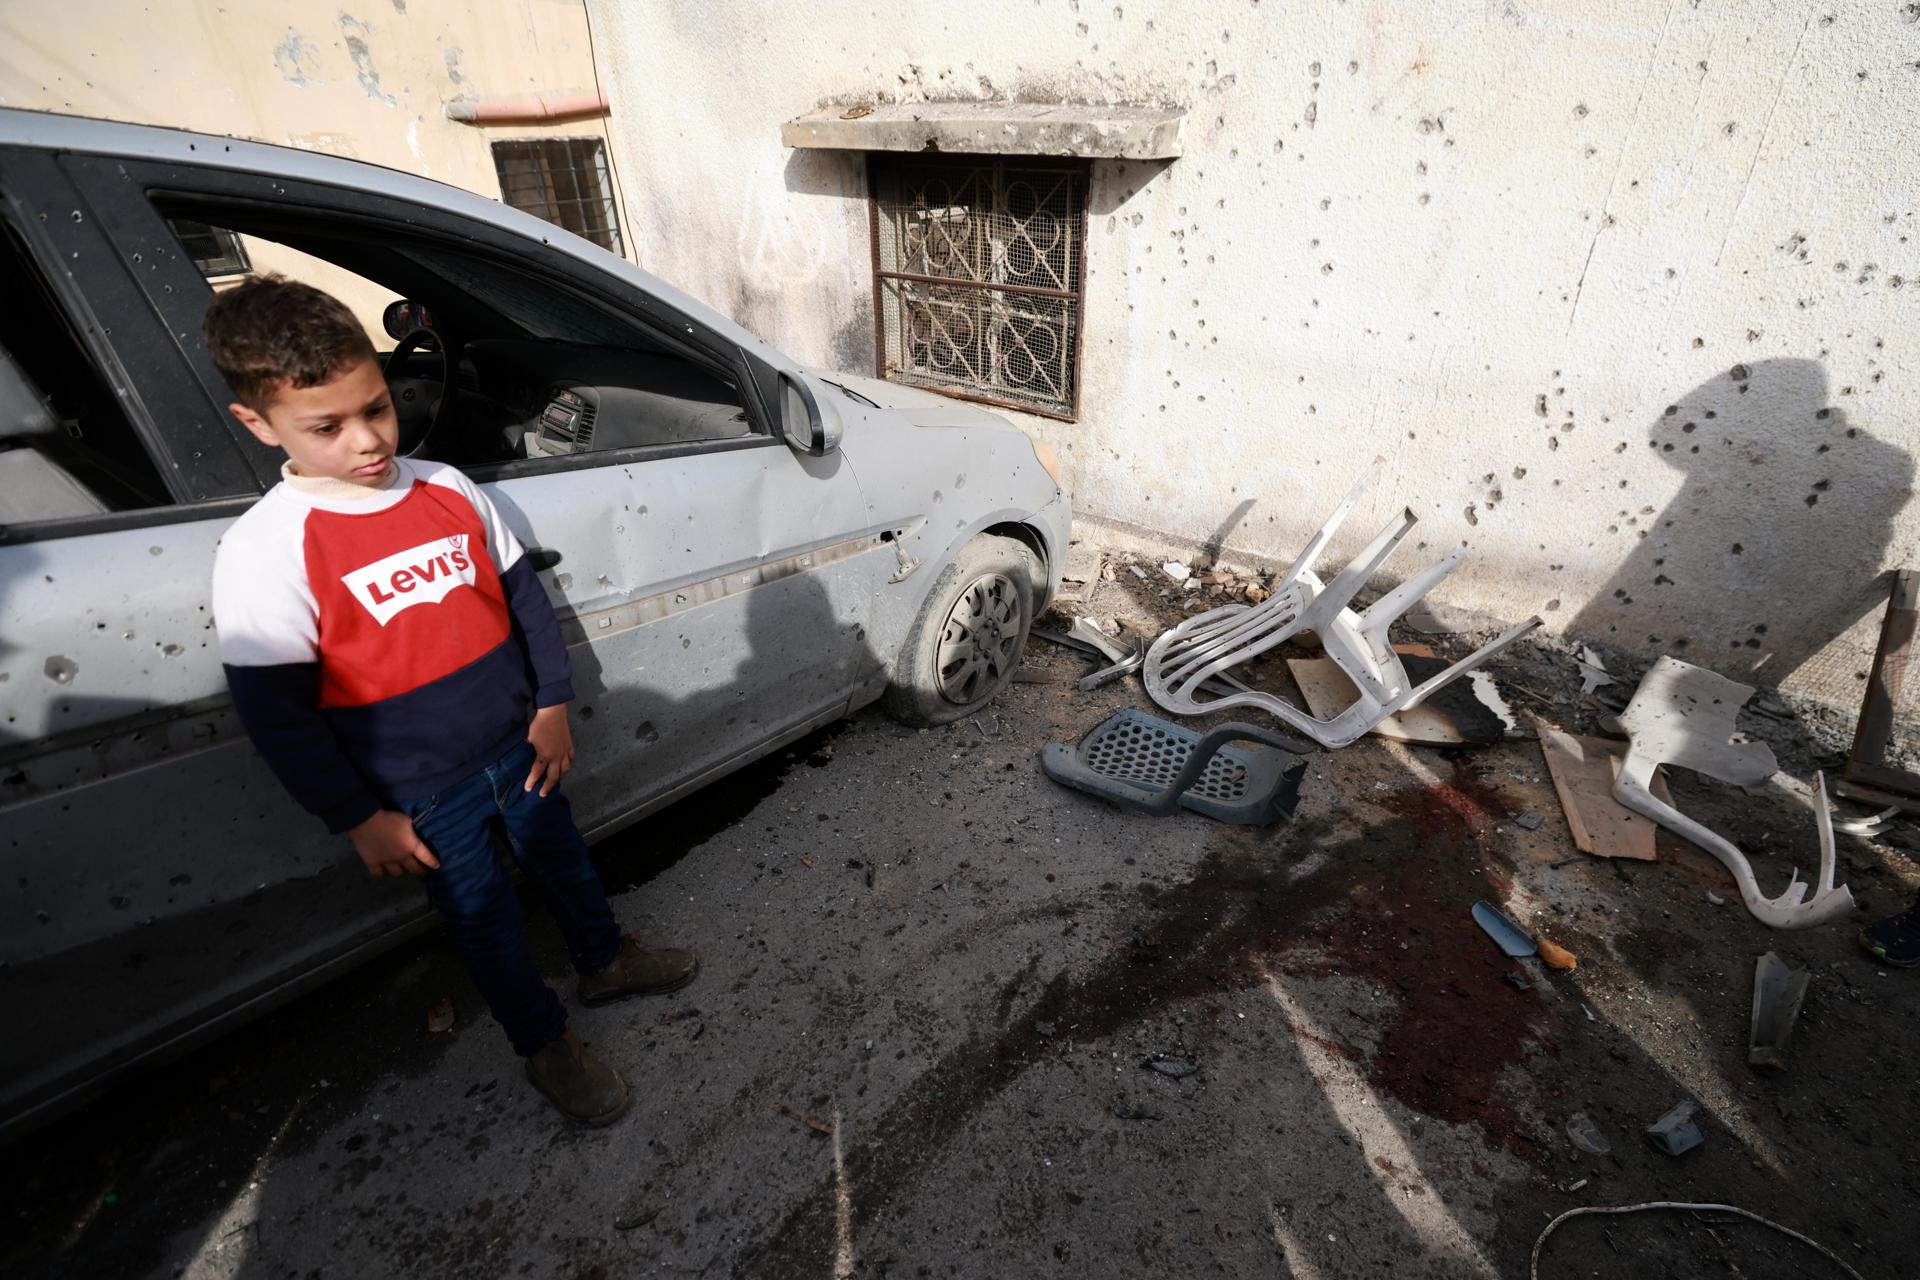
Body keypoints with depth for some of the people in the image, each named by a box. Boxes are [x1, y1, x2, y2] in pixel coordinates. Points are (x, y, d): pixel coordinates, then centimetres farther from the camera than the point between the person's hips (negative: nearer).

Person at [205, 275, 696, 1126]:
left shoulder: (447, 489, -5)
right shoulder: (263, 551, -18)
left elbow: (523, 595, 4)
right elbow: (273, 712, -13)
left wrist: (552, 704, 0)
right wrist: (359, 819, -9)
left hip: (519, 751, 4)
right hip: (422, 797, -4)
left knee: (564, 864, 24)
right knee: (485, 921, 16)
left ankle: (605, 961, 51)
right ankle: (545, 1045, 39)